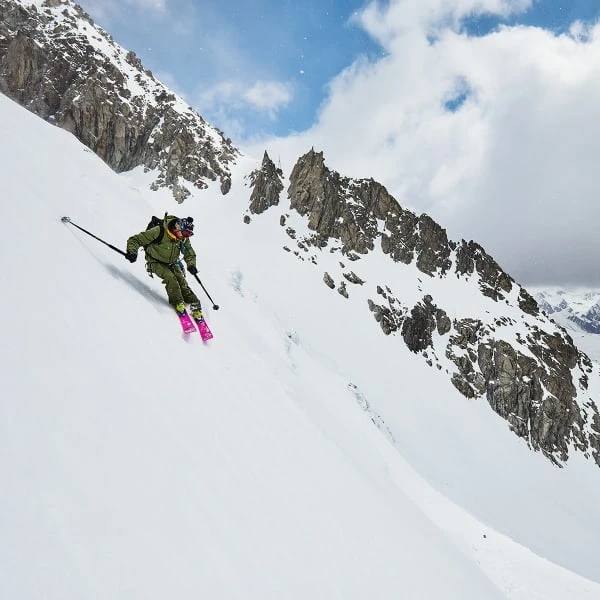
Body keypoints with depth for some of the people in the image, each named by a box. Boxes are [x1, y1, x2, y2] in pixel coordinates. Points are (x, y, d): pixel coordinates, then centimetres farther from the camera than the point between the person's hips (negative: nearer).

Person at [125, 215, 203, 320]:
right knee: (170, 278, -27)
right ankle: (178, 303, -10)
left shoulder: (184, 238, -14)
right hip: (156, 262, -4)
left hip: (172, 263, 4)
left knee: (182, 282, -13)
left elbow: (190, 253, 2)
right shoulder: (159, 231, -31)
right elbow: (135, 240, -22)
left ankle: (195, 306, -4)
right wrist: (132, 252, -39)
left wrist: (191, 265, -18)